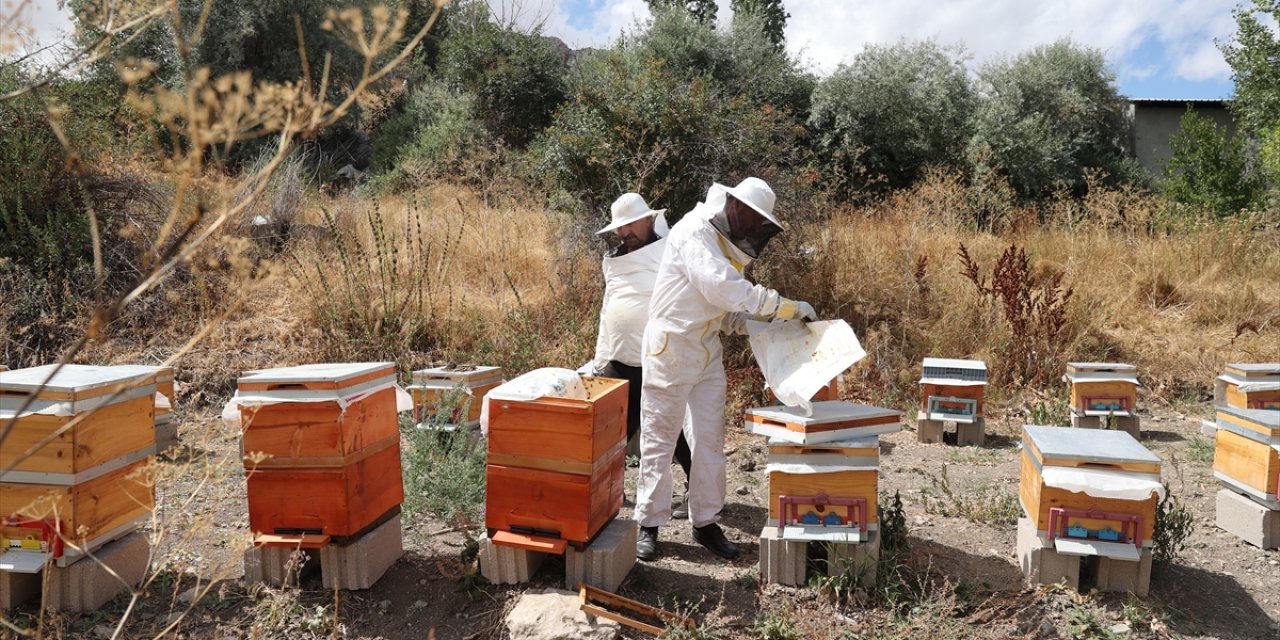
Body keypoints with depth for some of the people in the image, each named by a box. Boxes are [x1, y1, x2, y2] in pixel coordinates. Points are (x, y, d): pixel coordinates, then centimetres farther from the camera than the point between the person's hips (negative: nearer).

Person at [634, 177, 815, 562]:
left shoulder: (727, 244, 10)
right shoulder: (694, 234, -16)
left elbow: (726, 309, 12)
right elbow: (726, 290, -28)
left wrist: (765, 326, -5)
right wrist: (788, 307, -24)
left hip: (707, 353, 8)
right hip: (670, 350, -8)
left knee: (710, 440, 8)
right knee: (659, 440, 2)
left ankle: (705, 523, 20)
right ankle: (649, 525, 14)